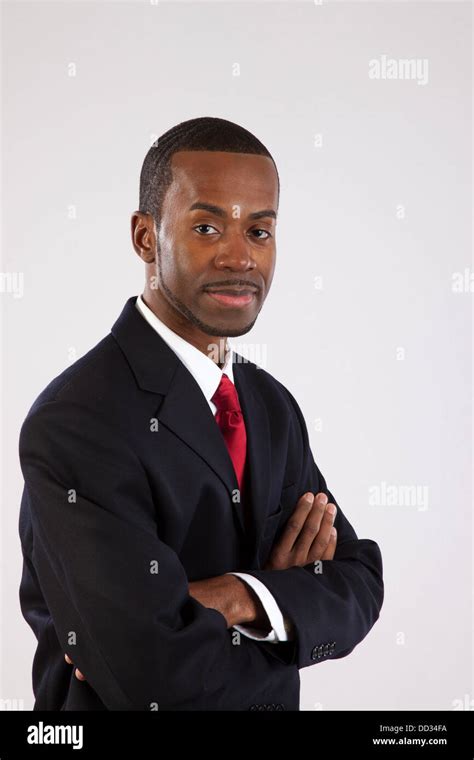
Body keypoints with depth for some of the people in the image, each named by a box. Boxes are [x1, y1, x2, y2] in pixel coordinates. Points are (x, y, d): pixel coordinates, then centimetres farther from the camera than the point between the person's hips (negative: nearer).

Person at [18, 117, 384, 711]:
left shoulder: (272, 405, -2)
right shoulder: (74, 424, -26)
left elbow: (358, 583, -7)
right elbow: (158, 679, -32)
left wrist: (241, 599, -25)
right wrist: (296, 596, -17)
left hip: (272, 694, 6)